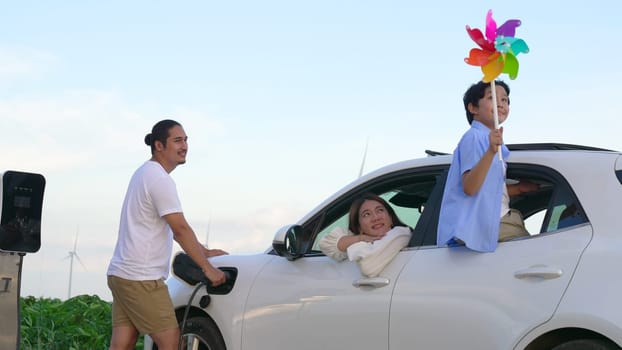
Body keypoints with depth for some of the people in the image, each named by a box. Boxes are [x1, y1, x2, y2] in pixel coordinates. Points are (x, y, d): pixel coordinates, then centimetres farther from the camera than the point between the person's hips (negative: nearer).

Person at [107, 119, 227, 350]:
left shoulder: (146, 173, 19)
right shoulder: (160, 179, -13)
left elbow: (174, 229, 24)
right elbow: (181, 229, -15)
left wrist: (205, 252, 23)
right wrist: (208, 268, -11)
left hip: (121, 273, 10)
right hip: (141, 278, -10)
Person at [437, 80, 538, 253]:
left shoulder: (487, 138, 18)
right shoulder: (474, 137, -13)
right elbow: (469, 188, -26)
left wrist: (519, 188, 14)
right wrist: (491, 152, -35)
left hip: (499, 221, 10)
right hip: (485, 224, -10)